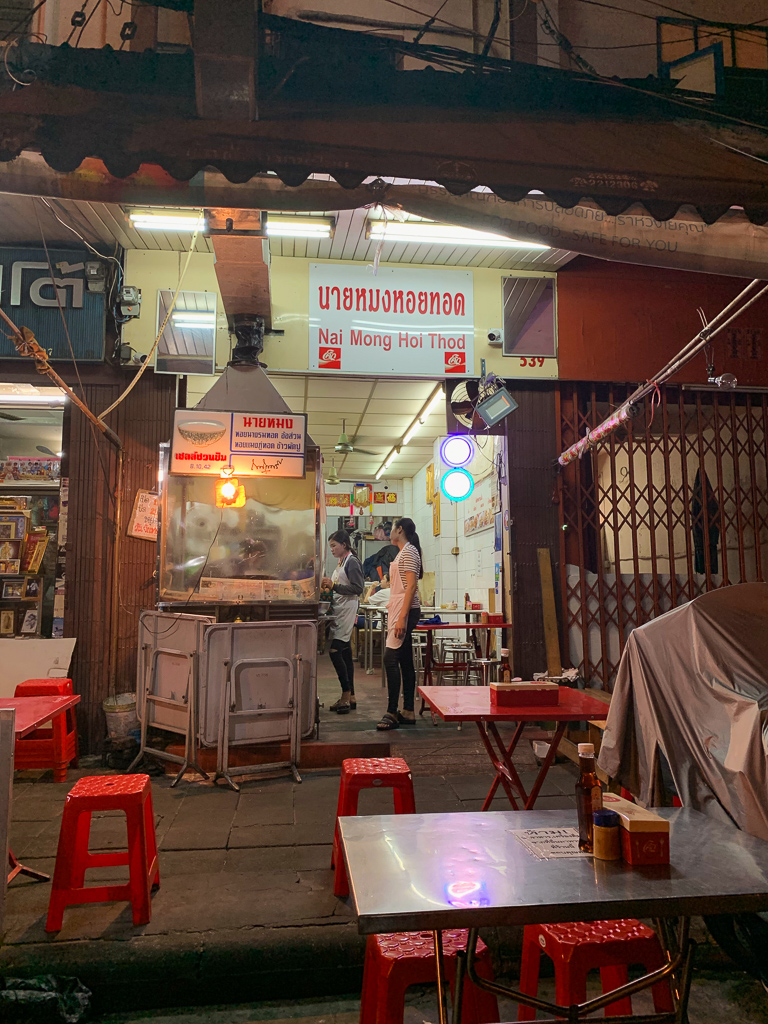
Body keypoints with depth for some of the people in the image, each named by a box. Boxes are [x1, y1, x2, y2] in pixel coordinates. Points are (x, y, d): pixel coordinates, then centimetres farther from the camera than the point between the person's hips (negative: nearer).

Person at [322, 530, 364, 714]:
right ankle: (349, 697, 15)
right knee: (345, 653, 10)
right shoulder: (342, 562, 18)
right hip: (339, 612, 10)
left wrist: (334, 586, -18)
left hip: (346, 613, -10)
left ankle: (346, 695, -8)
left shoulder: (352, 562, -10)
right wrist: (329, 586, 7)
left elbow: (357, 588, -17)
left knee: (335, 651, -14)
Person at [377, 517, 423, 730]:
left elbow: (411, 586, -18)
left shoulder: (409, 552, -10)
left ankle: (391, 713, -11)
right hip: (399, 610, 10)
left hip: (405, 610, -10)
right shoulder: (403, 552, 20)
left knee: (390, 659, -12)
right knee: (405, 661, 9)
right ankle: (408, 712, 13)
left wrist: (402, 618, -24)